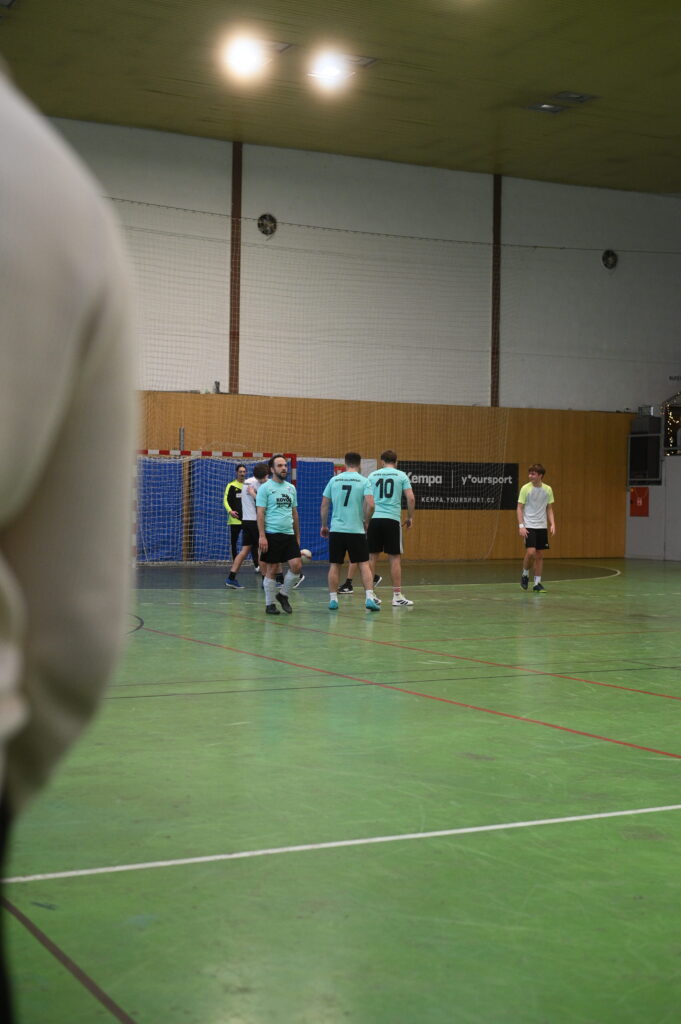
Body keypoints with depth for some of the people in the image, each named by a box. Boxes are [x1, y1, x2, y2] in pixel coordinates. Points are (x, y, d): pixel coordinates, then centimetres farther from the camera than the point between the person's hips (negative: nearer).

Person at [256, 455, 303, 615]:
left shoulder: (291, 488, 14)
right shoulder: (265, 488, -4)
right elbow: (260, 513, -8)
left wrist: (297, 536, 17)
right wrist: (262, 536, -16)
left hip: (289, 534, 5)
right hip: (272, 534, -5)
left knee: (296, 565, -8)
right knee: (272, 570, 1)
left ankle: (283, 595, 13)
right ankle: (269, 604, 11)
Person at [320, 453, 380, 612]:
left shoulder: (334, 480, 5)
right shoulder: (364, 481, -2)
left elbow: (324, 506, 6)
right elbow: (370, 504, -13)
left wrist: (324, 525, 17)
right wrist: (366, 521, 4)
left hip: (336, 529, 2)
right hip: (356, 530, -2)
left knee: (334, 565, 9)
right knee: (364, 564, 3)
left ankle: (333, 599, 10)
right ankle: (369, 598, -6)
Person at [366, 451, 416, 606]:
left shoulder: (372, 475, 9)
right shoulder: (401, 475, 5)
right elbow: (411, 498, -2)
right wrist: (410, 517, 10)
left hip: (374, 519, 2)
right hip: (392, 519, -2)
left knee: (373, 557, 9)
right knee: (395, 558, 2)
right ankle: (397, 596, 2)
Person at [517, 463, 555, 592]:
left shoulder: (548, 489, 3)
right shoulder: (525, 488, -6)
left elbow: (549, 509, 11)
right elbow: (520, 508, -4)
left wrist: (552, 524, -2)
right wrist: (521, 526, -13)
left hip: (542, 527, 4)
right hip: (529, 527, -3)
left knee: (540, 555, 4)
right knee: (531, 552, -16)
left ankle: (537, 583, 12)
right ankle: (525, 575, 10)